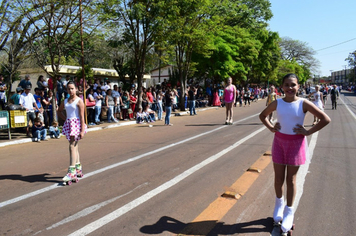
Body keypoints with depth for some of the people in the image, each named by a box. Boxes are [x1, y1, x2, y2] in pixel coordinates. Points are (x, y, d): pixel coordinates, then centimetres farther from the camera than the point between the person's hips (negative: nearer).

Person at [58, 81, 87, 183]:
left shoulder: (79, 101, -7)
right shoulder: (65, 101, 12)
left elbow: (82, 116, -12)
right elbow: (59, 111, 29)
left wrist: (82, 130, -17)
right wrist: (65, 119, 12)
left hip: (77, 124, -7)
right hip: (68, 124, 7)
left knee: (72, 146, -14)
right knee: (74, 147, 13)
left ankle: (72, 171, -15)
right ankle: (78, 168, 24)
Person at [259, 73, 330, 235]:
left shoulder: (304, 104, -10)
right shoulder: (277, 103, -3)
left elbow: (325, 119, -11)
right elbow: (262, 115, 13)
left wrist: (308, 132, -12)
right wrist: (271, 127, -2)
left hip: (296, 143, -2)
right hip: (279, 141, 2)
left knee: (291, 179, 7)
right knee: (278, 178, 10)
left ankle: (289, 212, 23)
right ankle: (279, 203, 35)